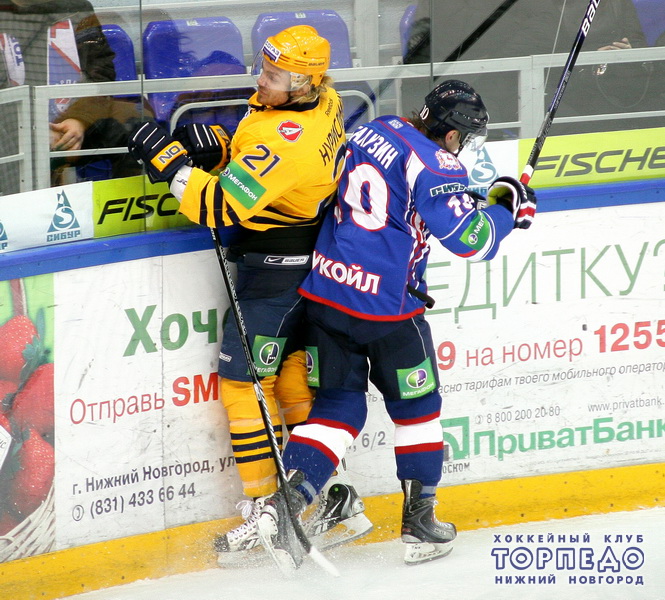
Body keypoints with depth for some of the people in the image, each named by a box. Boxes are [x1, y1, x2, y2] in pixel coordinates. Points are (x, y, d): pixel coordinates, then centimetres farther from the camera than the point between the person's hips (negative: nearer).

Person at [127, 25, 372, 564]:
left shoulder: (286, 141, -32)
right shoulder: (322, 100, -2)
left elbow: (223, 209, -30)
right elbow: (251, 149, 15)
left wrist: (170, 159, -24)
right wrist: (214, 144, -2)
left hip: (274, 270, -10)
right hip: (307, 259, 10)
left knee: (243, 382, 0)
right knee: (293, 377, 16)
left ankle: (267, 512, 7)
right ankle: (333, 499, 21)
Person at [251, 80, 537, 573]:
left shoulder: (373, 131, 10)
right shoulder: (434, 166, -13)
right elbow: (472, 239, -14)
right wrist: (507, 206, 4)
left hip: (323, 289, 6)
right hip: (384, 304, -6)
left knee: (339, 403, 13)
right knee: (416, 405, 14)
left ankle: (287, 502, -6)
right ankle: (419, 523, 20)